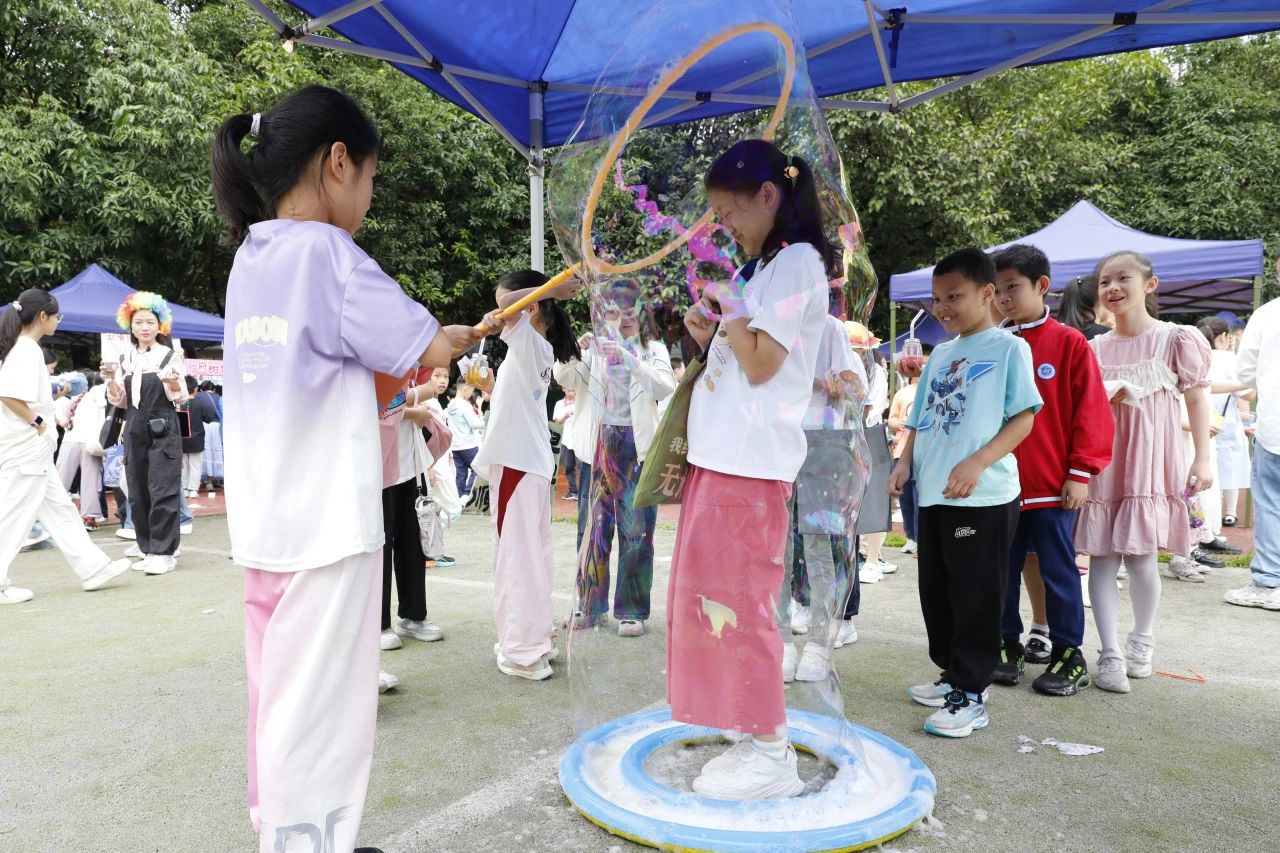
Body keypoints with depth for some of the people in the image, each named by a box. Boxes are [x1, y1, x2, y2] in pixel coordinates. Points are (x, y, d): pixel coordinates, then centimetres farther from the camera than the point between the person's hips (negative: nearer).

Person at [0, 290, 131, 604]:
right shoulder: (27, 350, -14)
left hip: (33, 450, 10)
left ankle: (92, 568, 16)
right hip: (26, 447, -10)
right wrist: (36, 422, -16)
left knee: (59, 509, 11)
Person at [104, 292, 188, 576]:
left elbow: (181, 399, -2)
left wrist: (172, 381, -21)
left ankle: (163, 552, -4)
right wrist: (111, 379, -4)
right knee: (138, 492, 7)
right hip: (135, 429, 5)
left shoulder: (171, 355, 0)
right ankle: (149, 549, 17)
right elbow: (119, 401, 13)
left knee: (163, 490, -7)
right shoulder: (125, 359, 12)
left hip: (164, 428, -5)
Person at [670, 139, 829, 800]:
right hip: (723, 455, 10)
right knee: (713, 594, 12)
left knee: (735, 597, -6)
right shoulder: (763, 267, 22)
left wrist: (727, 298, -6)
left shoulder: (798, 260, -7)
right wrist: (709, 333, 10)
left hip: (751, 461, -10)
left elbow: (761, 364, -16)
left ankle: (771, 754, 6)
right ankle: (758, 739, 22)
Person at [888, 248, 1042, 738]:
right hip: (934, 494, 8)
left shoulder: (1008, 348, -3)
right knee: (936, 592, 14)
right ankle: (955, 675, 29)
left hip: (984, 496, -7)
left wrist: (976, 463, -21)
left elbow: (1024, 417, -10)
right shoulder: (939, 355, 16)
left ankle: (970, 695, 8)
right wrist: (905, 462, 4)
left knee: (975, 596, -2)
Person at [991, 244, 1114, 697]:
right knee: (1002, 568, 10)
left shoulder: (1070, 343, -4)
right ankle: (1008, 644, 25)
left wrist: (1080, 473, -8)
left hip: (1053, 486, -3)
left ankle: (1068, 654, 19)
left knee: (1058, 570, 6)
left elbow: (1092, 413, -5)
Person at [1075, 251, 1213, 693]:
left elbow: (1196, 398, -1)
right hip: (1103, 462, 3)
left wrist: (1203, 459, -6)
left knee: (1141, 553, 0)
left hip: (1150, 459, -3)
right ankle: (1111, 653, 2)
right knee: (1101, 555, -2)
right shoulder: (1094, 348, 9)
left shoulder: (1175, 338, -1)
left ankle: (1142, 640, 23)